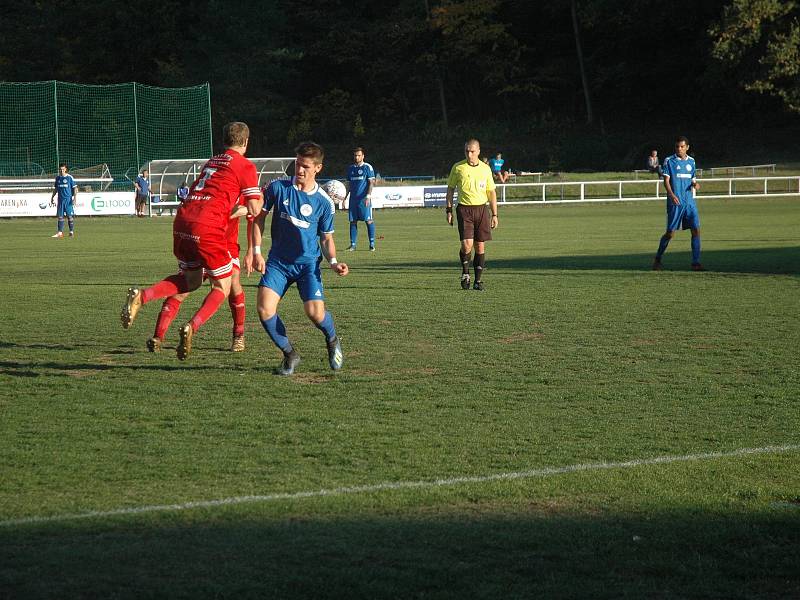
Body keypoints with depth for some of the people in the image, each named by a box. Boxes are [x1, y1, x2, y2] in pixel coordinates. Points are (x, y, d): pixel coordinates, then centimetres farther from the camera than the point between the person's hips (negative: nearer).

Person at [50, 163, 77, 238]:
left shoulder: (70, 177, -3)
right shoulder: (57, 178, 9)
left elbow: (75, 188, -3)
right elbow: (55, 189, 20)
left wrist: (75, 198, -12)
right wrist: (52, 197, 18)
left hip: (68, 199, -4)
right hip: (60, 199, 4)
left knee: (70, 216, -1)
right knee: (60, 216, 2)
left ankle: (71, 232, 7)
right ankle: (60, 232, 5)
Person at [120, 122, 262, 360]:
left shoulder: (212, 161, 25)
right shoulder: (245, 166, 4)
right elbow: (254, 209, -1)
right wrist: (260, 199, 21)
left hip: (182, 221, 7)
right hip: (208, 227, -7)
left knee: (191, 280, 24)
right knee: (222, 289, 7)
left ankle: (141, 296, 1)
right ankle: (192, 328, -16)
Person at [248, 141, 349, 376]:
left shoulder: (324, 202, -4)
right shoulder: (278, 188, -4)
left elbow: (326, 238, 7)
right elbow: (258, 217, 6)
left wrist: (333, 262, -10)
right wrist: (254, 251, -2)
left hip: (308, 263, -1)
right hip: (277, 262, 1)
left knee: (315, 312, -20)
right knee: (264, 309, -19)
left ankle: (332, 340, 17)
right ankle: (289, 354, 5)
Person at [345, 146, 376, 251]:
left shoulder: (367, 167, 0)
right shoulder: (351, 168, 16)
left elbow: (371, 182, -5)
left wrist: (368, 196, -15)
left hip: (364, 199, -5)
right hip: (353, 198, 5)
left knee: (368, 221, -6)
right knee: (353, 221, 3)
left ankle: (372, 244, -2)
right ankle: (353, 244, 6)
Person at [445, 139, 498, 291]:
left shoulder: (485, 168, 6)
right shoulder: (458, 167, 1)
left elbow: (491, 192, 11)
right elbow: (450, 189, 9)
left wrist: (494, 214, 6)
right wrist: (449, 210, 2)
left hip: (481, 209, 2)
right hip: (464, 210, -2)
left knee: (480, 246, 2)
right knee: (467, 244, -15)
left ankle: (478, 280, 11)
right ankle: (465, 272, 11)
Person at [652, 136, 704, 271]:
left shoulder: (691, 161, 13)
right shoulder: (669, 161, -1)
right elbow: (666, 180, -7)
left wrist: (696, 184, -1)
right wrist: (671, 194, -23)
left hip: (689, 201, 4)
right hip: (675, 202, -4)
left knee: (696, 230, -6)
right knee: (670, 232, -2)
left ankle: (695, 263, -3)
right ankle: (657, 259, 16)